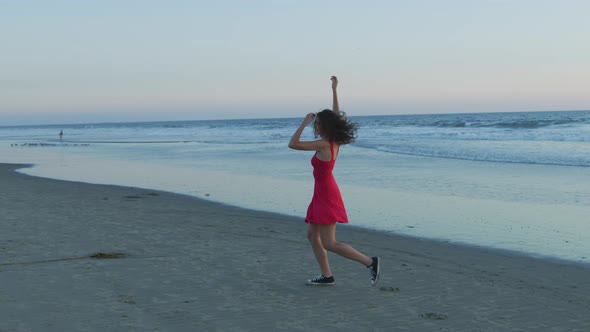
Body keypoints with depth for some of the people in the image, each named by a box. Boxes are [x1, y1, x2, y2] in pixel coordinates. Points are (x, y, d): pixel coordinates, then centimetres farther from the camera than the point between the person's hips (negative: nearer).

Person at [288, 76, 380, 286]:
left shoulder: (323, 145, -21)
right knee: (312, 235, 13)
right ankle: (327, 276, 14)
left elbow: (292, 144, -20)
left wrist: (304, 123, -14)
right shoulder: (335, 141, 2)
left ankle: (370, 262, -12)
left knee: (329, 243, -10)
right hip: (324, 194, 9)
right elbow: (336, 116, 15)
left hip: (326, 196, -9)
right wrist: (334, 91, 14)